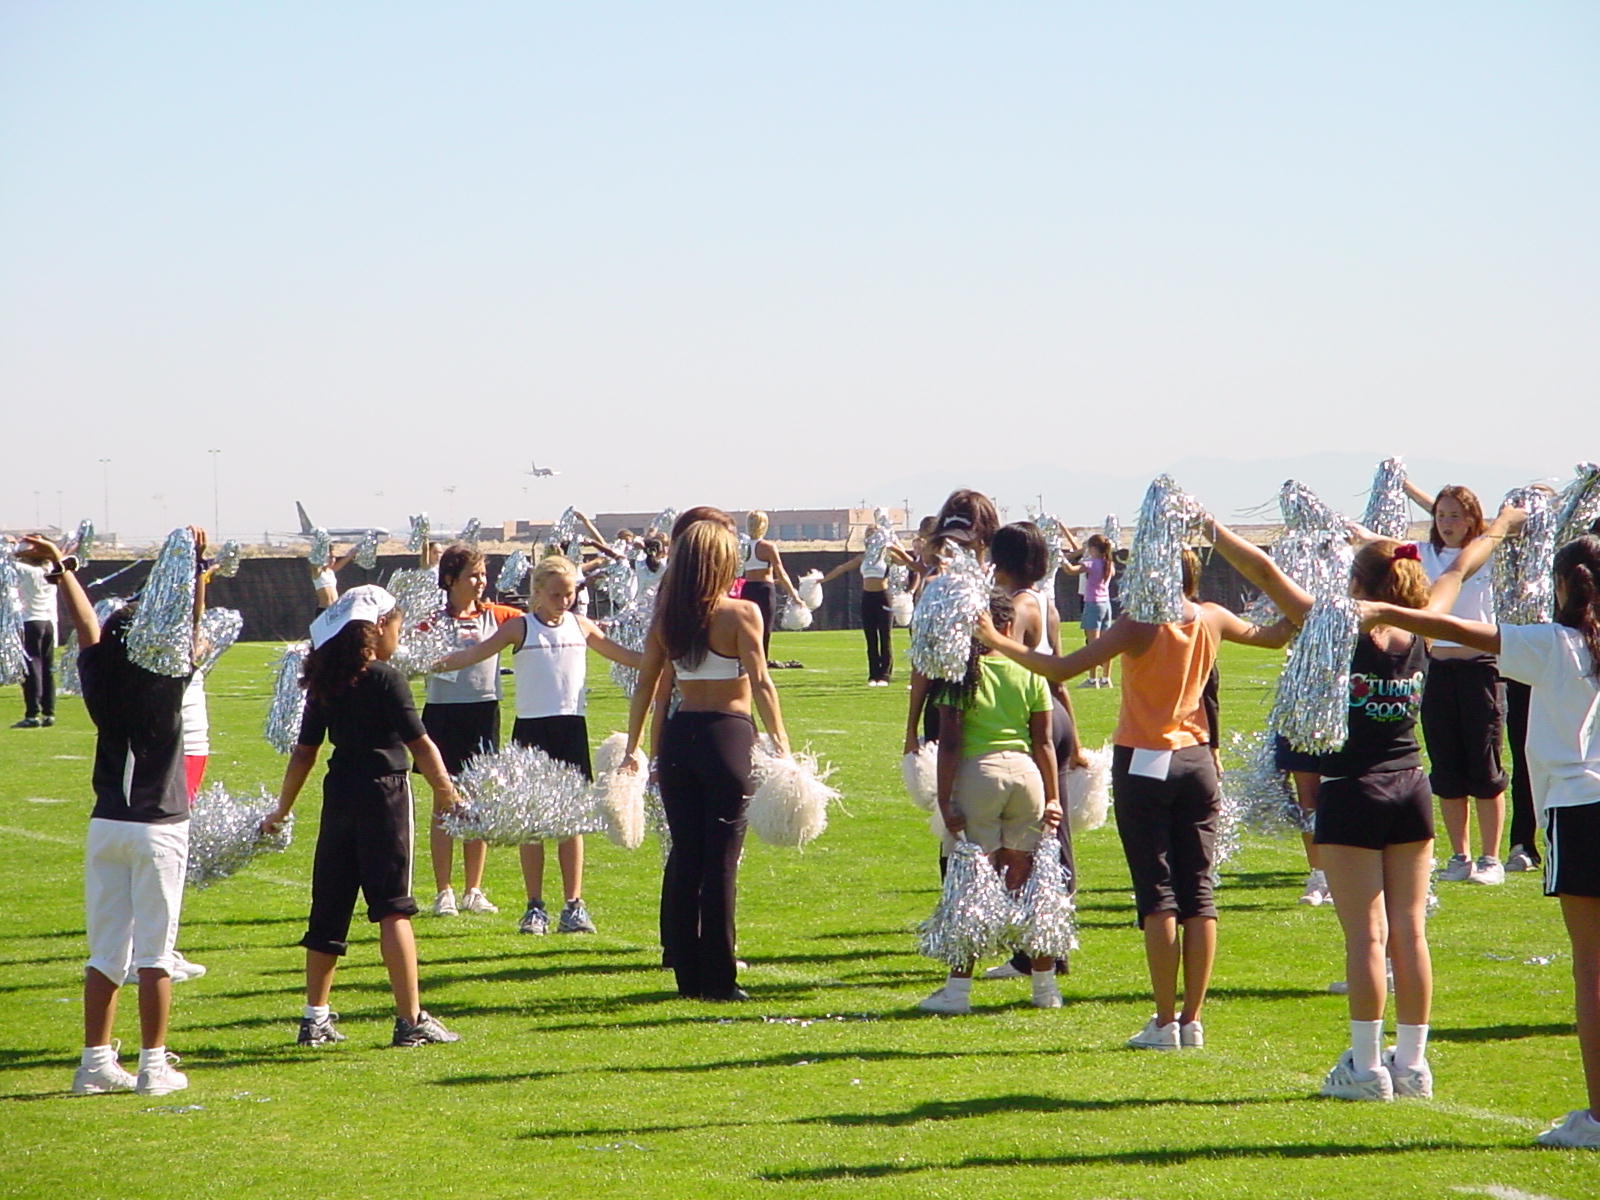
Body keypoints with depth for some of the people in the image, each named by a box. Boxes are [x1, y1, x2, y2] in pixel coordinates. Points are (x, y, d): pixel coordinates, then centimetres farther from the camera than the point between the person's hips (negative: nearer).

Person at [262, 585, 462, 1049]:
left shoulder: (324, 682, 6)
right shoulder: (386, 680, -10)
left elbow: (304, 752, 10)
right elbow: (420, 744, -11)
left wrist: (282, 810, 19)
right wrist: (446, 791, 1)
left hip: (339, 796, 6)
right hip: (383, 793, -6)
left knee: (329, 907, 12)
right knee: (392, 907, -6)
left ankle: (316, 1018, 18)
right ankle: (411, 1019, -9)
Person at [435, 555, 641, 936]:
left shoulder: (580, 626, 10)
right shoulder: (521, 628, 0)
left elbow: (621, 654, 23)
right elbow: (476, 653, -6)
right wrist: (441, 662, -22)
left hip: (571, 728, 3)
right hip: (532, 729, -2)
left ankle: (573, 905, 8)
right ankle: (535, 907, 7)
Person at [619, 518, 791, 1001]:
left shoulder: (666, 617, 6)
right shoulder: (740, 614, -8)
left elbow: (645, 685, 9)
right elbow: (760, 684, -13)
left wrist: (632, 749, 14)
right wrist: (781, 743, -9)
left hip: (678, 736, 5)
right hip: (727, 734, -4)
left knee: (684, 855, 11)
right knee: (721, 857, -1)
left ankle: (687, 974, 14)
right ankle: (718, 978, -1)